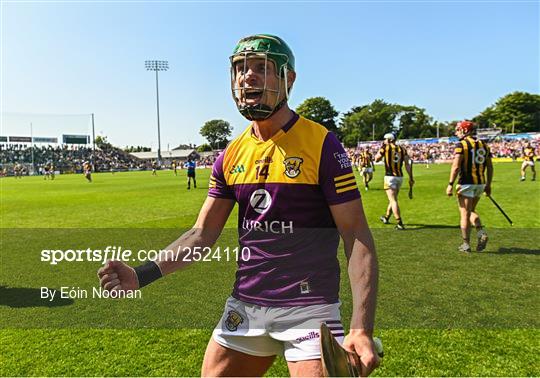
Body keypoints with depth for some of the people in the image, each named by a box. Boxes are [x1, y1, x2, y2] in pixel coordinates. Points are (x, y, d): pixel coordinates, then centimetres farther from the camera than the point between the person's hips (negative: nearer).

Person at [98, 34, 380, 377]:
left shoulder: (321, 144, -11)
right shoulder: (232, 155, 5)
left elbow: (357, 236, -12)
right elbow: (203, 234, 7)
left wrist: (362, 328, -19)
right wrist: (141, 275, -4)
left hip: (308, 308, -5)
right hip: (245, 306, 5)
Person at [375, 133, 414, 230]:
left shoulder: (385, 148, -3)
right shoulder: (402, 149, 8)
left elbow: (377, 159, 9)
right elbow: (408, 164, 3)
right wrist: (411, 178, 5)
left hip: (390, 177, -6)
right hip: (400, 177, 6)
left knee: (393, 200, -7)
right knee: (393, 199, 20)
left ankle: (399, 223, -14)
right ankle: (386, 217, 39)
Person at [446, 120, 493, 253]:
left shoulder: (461, 145, -8)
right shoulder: (483, 145, 11)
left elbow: (456, 167, -17)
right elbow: (490, 167, 12)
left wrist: (450, 184, -13)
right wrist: (488, 185, 19)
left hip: (466, 183, -6)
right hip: (480, 183, 6)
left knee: (465, 214, 2)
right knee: (471, 211, 23)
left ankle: (466, 244, 8)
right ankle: (481, 233, 4)